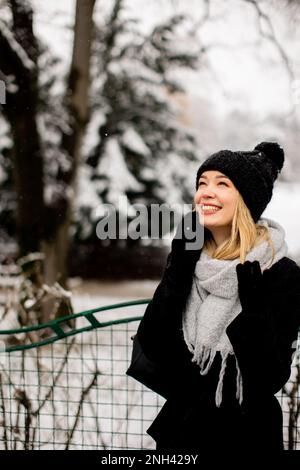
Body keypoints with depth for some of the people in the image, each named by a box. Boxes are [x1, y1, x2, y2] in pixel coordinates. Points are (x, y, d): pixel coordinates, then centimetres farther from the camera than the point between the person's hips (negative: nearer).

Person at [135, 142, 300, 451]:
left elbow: (271, 376, -19)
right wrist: (179, 269, -14)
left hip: (245, 435, -4)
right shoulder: (187, 260, -1)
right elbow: (150, 346, -10)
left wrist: (251, 299, -27)